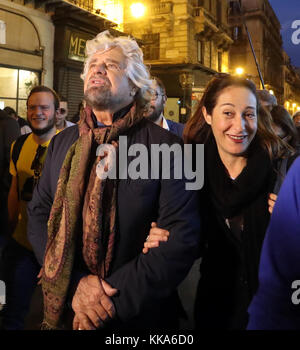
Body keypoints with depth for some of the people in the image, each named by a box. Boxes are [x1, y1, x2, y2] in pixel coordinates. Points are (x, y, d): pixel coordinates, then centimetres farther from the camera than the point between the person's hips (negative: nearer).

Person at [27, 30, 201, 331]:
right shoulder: (63, 142, 3)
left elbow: (183, 237, -16)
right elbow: (38, 216, -1)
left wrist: (113, 299, -19)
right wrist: (75, 282, -16)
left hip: (136, 316, -3)